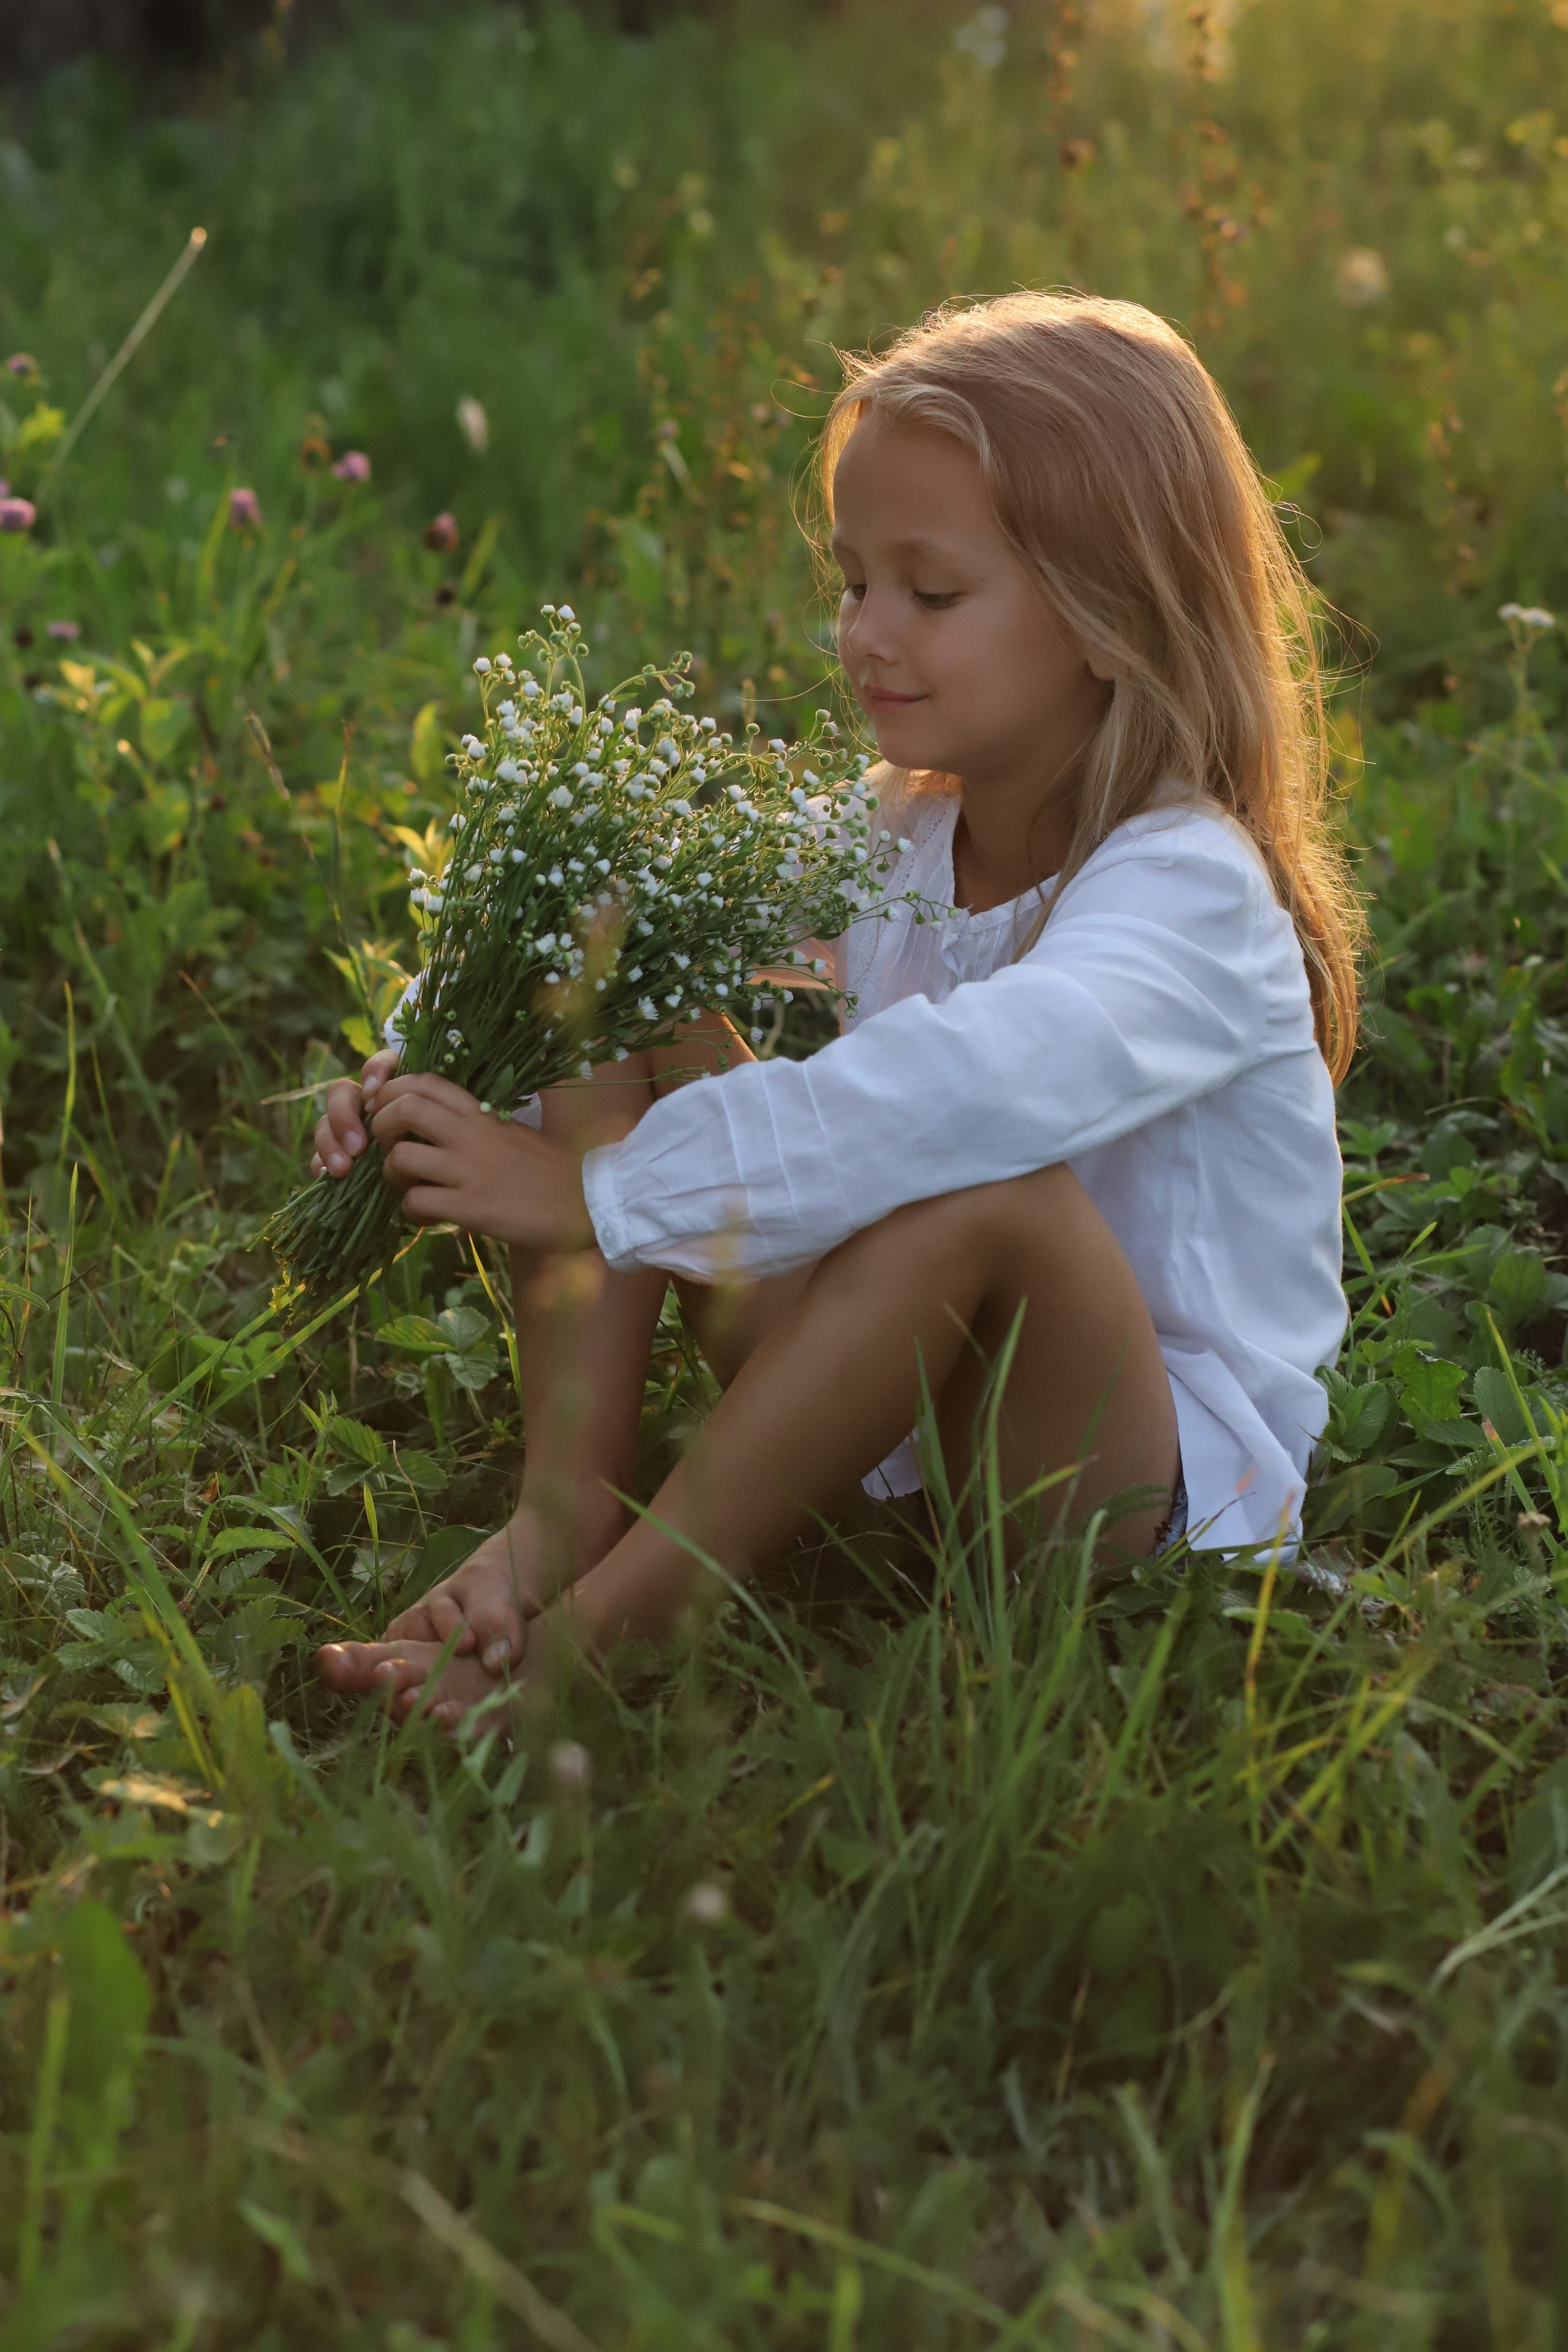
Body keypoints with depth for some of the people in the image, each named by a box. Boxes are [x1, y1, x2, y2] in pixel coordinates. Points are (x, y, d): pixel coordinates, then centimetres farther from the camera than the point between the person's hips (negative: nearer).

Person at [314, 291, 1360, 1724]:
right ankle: (563, 1501, -17)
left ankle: (602, 1619, -26)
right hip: (891, 1412, 7)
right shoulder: (889, 839, 3)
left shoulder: (1192, 895, -20)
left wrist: (605, 1195, -41)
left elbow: (979, 1082, -40)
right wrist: (432, 1070, -18)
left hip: (1149, 1487, -6)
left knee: (984, 1192, -40)